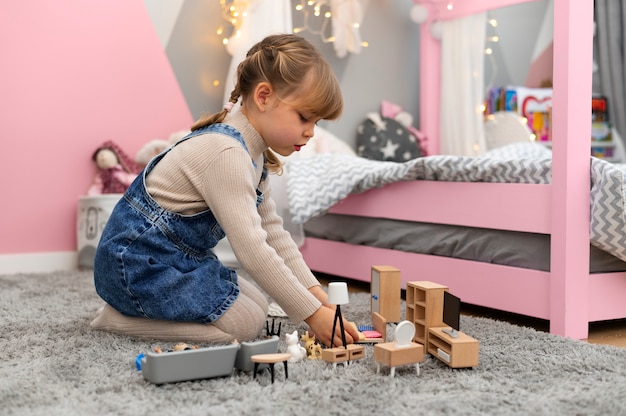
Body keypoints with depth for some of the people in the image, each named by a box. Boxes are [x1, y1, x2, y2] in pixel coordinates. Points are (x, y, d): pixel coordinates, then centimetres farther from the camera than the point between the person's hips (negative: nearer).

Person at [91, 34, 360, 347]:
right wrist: (312, 314, -25)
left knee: (258, 303, 14)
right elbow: (251, 249, -30)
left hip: (176, 256, 10)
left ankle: (134, 305, 12)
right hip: (137, 259, -10)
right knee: (247, 323, -11)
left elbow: (273, 232, 7)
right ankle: (118, 318, -6)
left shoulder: (254, 155, 7)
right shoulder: (226, 154, -26)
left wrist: (314, 292, -2)